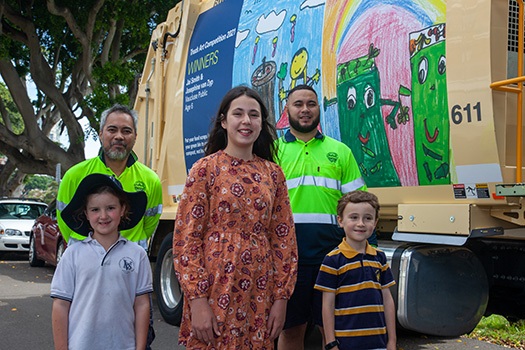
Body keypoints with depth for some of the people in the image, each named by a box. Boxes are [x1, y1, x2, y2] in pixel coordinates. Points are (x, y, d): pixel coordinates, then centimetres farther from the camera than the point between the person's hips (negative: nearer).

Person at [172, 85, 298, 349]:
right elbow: (186, 238, -7)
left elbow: (284, 238, 8)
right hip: (216, 291, -3)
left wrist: (280, 298, 2)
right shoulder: (205, 169, -2)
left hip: (260, 295, 4)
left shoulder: (273, 174, 8)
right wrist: (197, 301, -13)